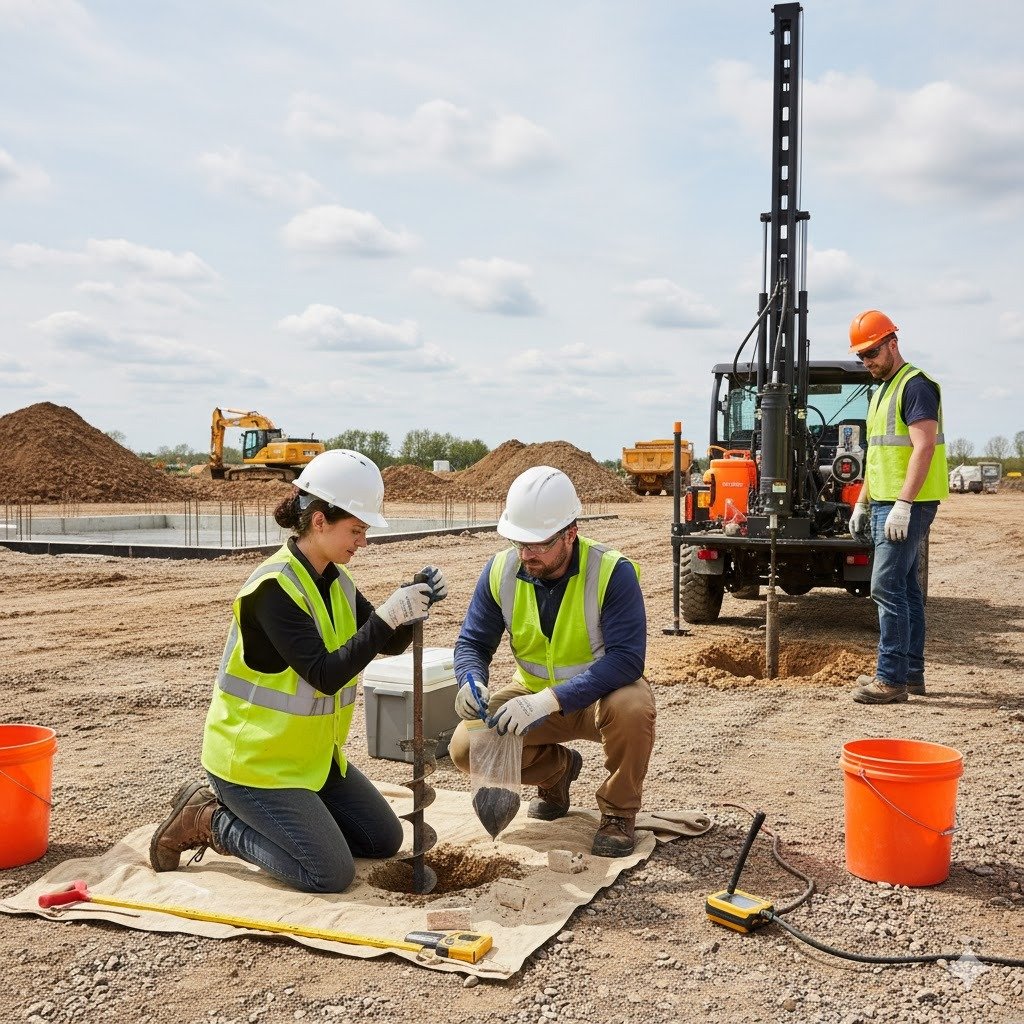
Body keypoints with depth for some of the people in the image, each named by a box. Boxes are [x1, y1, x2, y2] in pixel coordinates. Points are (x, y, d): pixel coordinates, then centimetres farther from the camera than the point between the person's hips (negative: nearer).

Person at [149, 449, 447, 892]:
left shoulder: (334, 582, 3)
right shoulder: (274, 587, -24)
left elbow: (390, 644, 4)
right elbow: (326, 675, -30)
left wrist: (413, 607, -15)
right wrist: (385, 616, -36)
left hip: (312, 753, 9)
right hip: (253, 759, -9)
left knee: (384, 840, 13)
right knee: (330, 874, -13)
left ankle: (238, 812, 19)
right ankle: (210, 820, 5)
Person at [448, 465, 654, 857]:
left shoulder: (612, 572, -26)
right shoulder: (501, 571, -12)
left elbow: (626, 658, -33)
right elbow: (472, 643, -4)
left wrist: (549, 700, -43)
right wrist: (472, 681, -30)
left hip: (599, 694, -4)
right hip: (533, 695, 4)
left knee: (632, 707, -38)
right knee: (465, 748, -17)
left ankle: (618, 812, -7)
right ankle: (557, 769, 15)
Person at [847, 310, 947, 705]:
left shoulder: (915, 385, -12)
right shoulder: (881, 391, 19)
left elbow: (924, 447, -21)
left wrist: (903, 505, -25)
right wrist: (862, 503, 22)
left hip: (907, 505, -10)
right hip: (884, 504, 10)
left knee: (887, 586, -12)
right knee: (905, 587, 12)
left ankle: (892, 679, -8)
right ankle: (912, 672, 19)